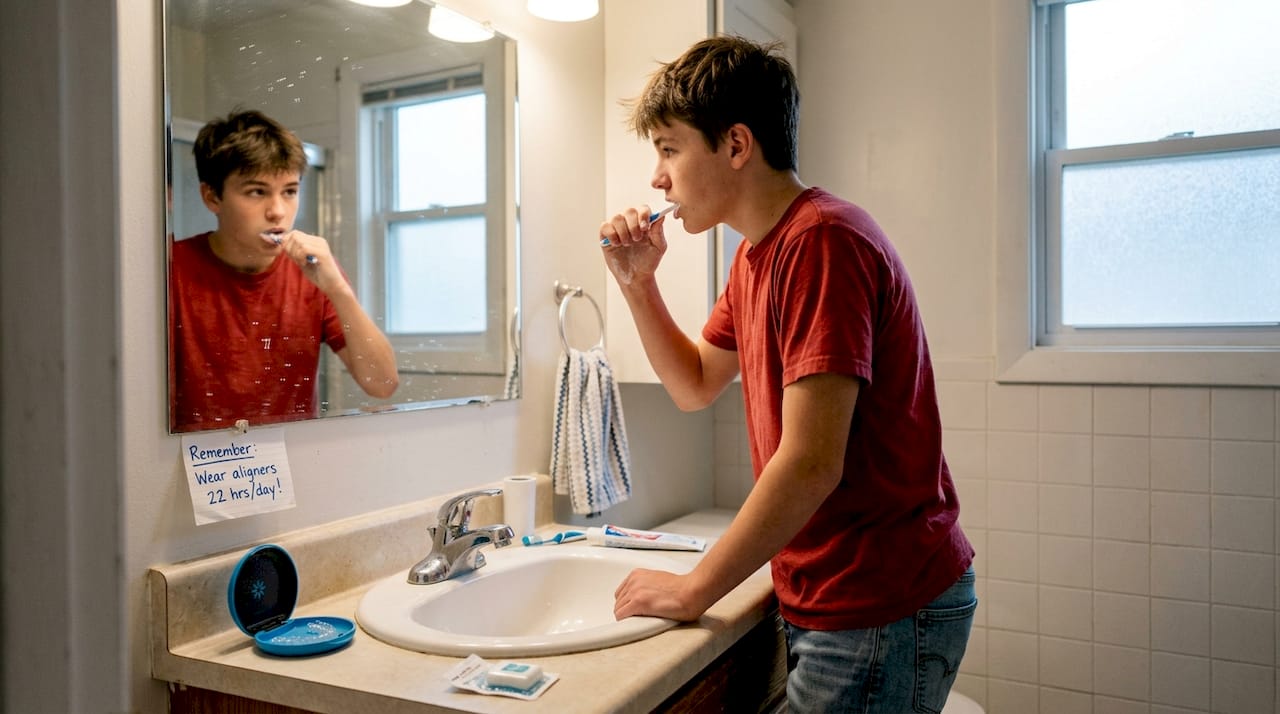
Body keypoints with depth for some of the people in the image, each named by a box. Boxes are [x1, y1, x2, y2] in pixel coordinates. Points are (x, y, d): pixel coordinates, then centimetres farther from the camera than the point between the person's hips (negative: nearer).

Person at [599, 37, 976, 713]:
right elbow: (695, 386, 18)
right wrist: (637, 283, 4)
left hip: (882, 610, -8)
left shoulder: (821, 240, -22)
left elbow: (810, 464, -27)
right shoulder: (759, 251, 9)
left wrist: (694, 589, -16)